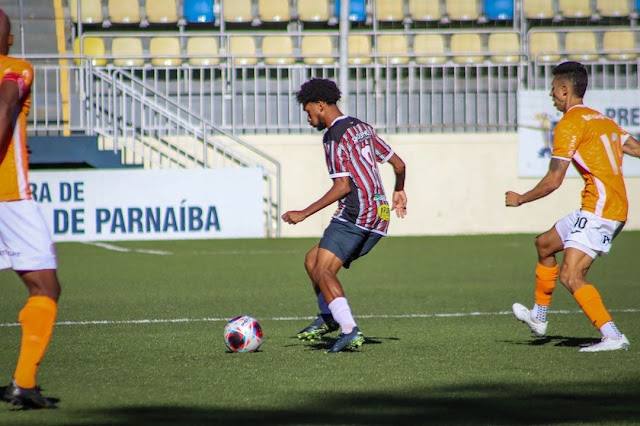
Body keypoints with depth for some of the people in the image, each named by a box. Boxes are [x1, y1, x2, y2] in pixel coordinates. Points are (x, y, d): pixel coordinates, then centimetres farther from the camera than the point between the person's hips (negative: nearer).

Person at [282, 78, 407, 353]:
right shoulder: (362, 128, 18)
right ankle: (328, 318, 14)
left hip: (354, 214, -10)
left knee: (322, 270, -17)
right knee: (313, 259, 18)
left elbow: (343, 186, -16)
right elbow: (398, 164, 23)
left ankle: (350, 332, -31)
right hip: (379, 216, 10)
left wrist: (304, 214, -13)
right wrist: (399, 191, 43)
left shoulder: (334, 137, -9)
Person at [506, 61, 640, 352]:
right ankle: (539, 317, 37)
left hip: (600, 209, -10)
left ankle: (612, 336, -23)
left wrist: (520, 199, 3)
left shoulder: (569, 124, -10)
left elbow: (553, 181, -11)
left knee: (571, 276, -16)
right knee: (545, 244, 24)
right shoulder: (602, 119, 17)